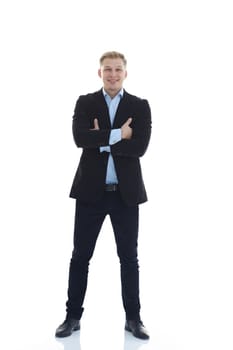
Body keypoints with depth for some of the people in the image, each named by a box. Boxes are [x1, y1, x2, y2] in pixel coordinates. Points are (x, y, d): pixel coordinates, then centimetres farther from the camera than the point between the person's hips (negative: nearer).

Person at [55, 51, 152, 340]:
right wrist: (117, 135, -16)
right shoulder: (85, 103, 4)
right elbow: (80, 137, -14)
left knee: (129, 257, 8)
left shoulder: (140, 106, 3)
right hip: (91, 190, 0)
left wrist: (101, 141, -12)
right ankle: (73, 316, 21)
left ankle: (133, 318, 22)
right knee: (80, 255, 7)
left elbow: (140, 146, -12)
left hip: (125, 192, 0)